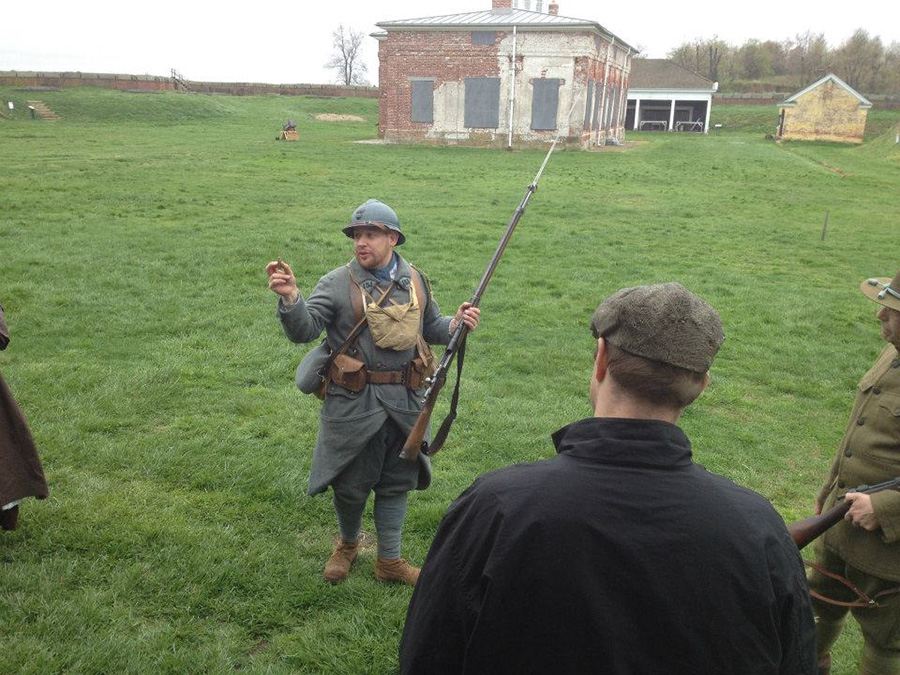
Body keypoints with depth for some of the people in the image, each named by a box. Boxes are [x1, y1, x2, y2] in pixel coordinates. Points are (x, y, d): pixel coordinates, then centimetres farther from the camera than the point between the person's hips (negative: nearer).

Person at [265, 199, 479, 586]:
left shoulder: (415, 282, 6)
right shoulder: (338, 284, -7)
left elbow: (432, 329, 18)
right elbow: (304, 331, -15)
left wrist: (457, 324, -3)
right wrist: (290, 298, -33)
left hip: (404, 403, 4)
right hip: (354, 404, -3)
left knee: (396, 484, 15)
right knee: (350, 485, 10)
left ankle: (389, 561, 32)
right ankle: (348, 545, 40)